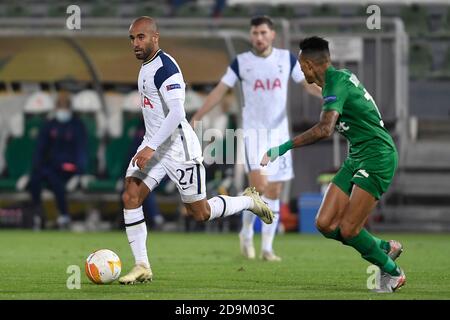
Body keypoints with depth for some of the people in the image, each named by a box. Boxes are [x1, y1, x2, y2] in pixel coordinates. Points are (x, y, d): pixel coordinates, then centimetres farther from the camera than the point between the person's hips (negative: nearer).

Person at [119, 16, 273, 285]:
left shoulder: (165, 68, -20)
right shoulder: (146, 66, 11)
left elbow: (177, 113, -29)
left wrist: (151, 148, -32)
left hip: (178, 148, -8)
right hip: (153, 146, 8)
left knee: (200, 213, 3)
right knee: (130, 197, -10)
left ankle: (249, 201, 28)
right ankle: (142, 267, -6)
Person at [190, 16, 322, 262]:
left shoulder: (287, 59, 3)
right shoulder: (241, 62, -1)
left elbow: (309, 84, 5)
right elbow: (219, 91, 3)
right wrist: (197, 118, -1)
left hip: (279, 132, 3)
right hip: (254, 130, -2)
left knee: (274, 192, 3)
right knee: (259, 184, -19)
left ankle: (267, 248, 10)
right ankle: (246, 233, 4)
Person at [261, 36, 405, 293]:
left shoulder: (336, 83, -19)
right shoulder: (342, 76, 10)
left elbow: (325, 129, -33)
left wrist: (284, 148, -31)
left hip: (377, 156, -10)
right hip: (357, 157, 10)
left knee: (348, 230, -12)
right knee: (325, 224, 2)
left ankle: (393, 273, 9)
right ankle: (386, 248, 19)